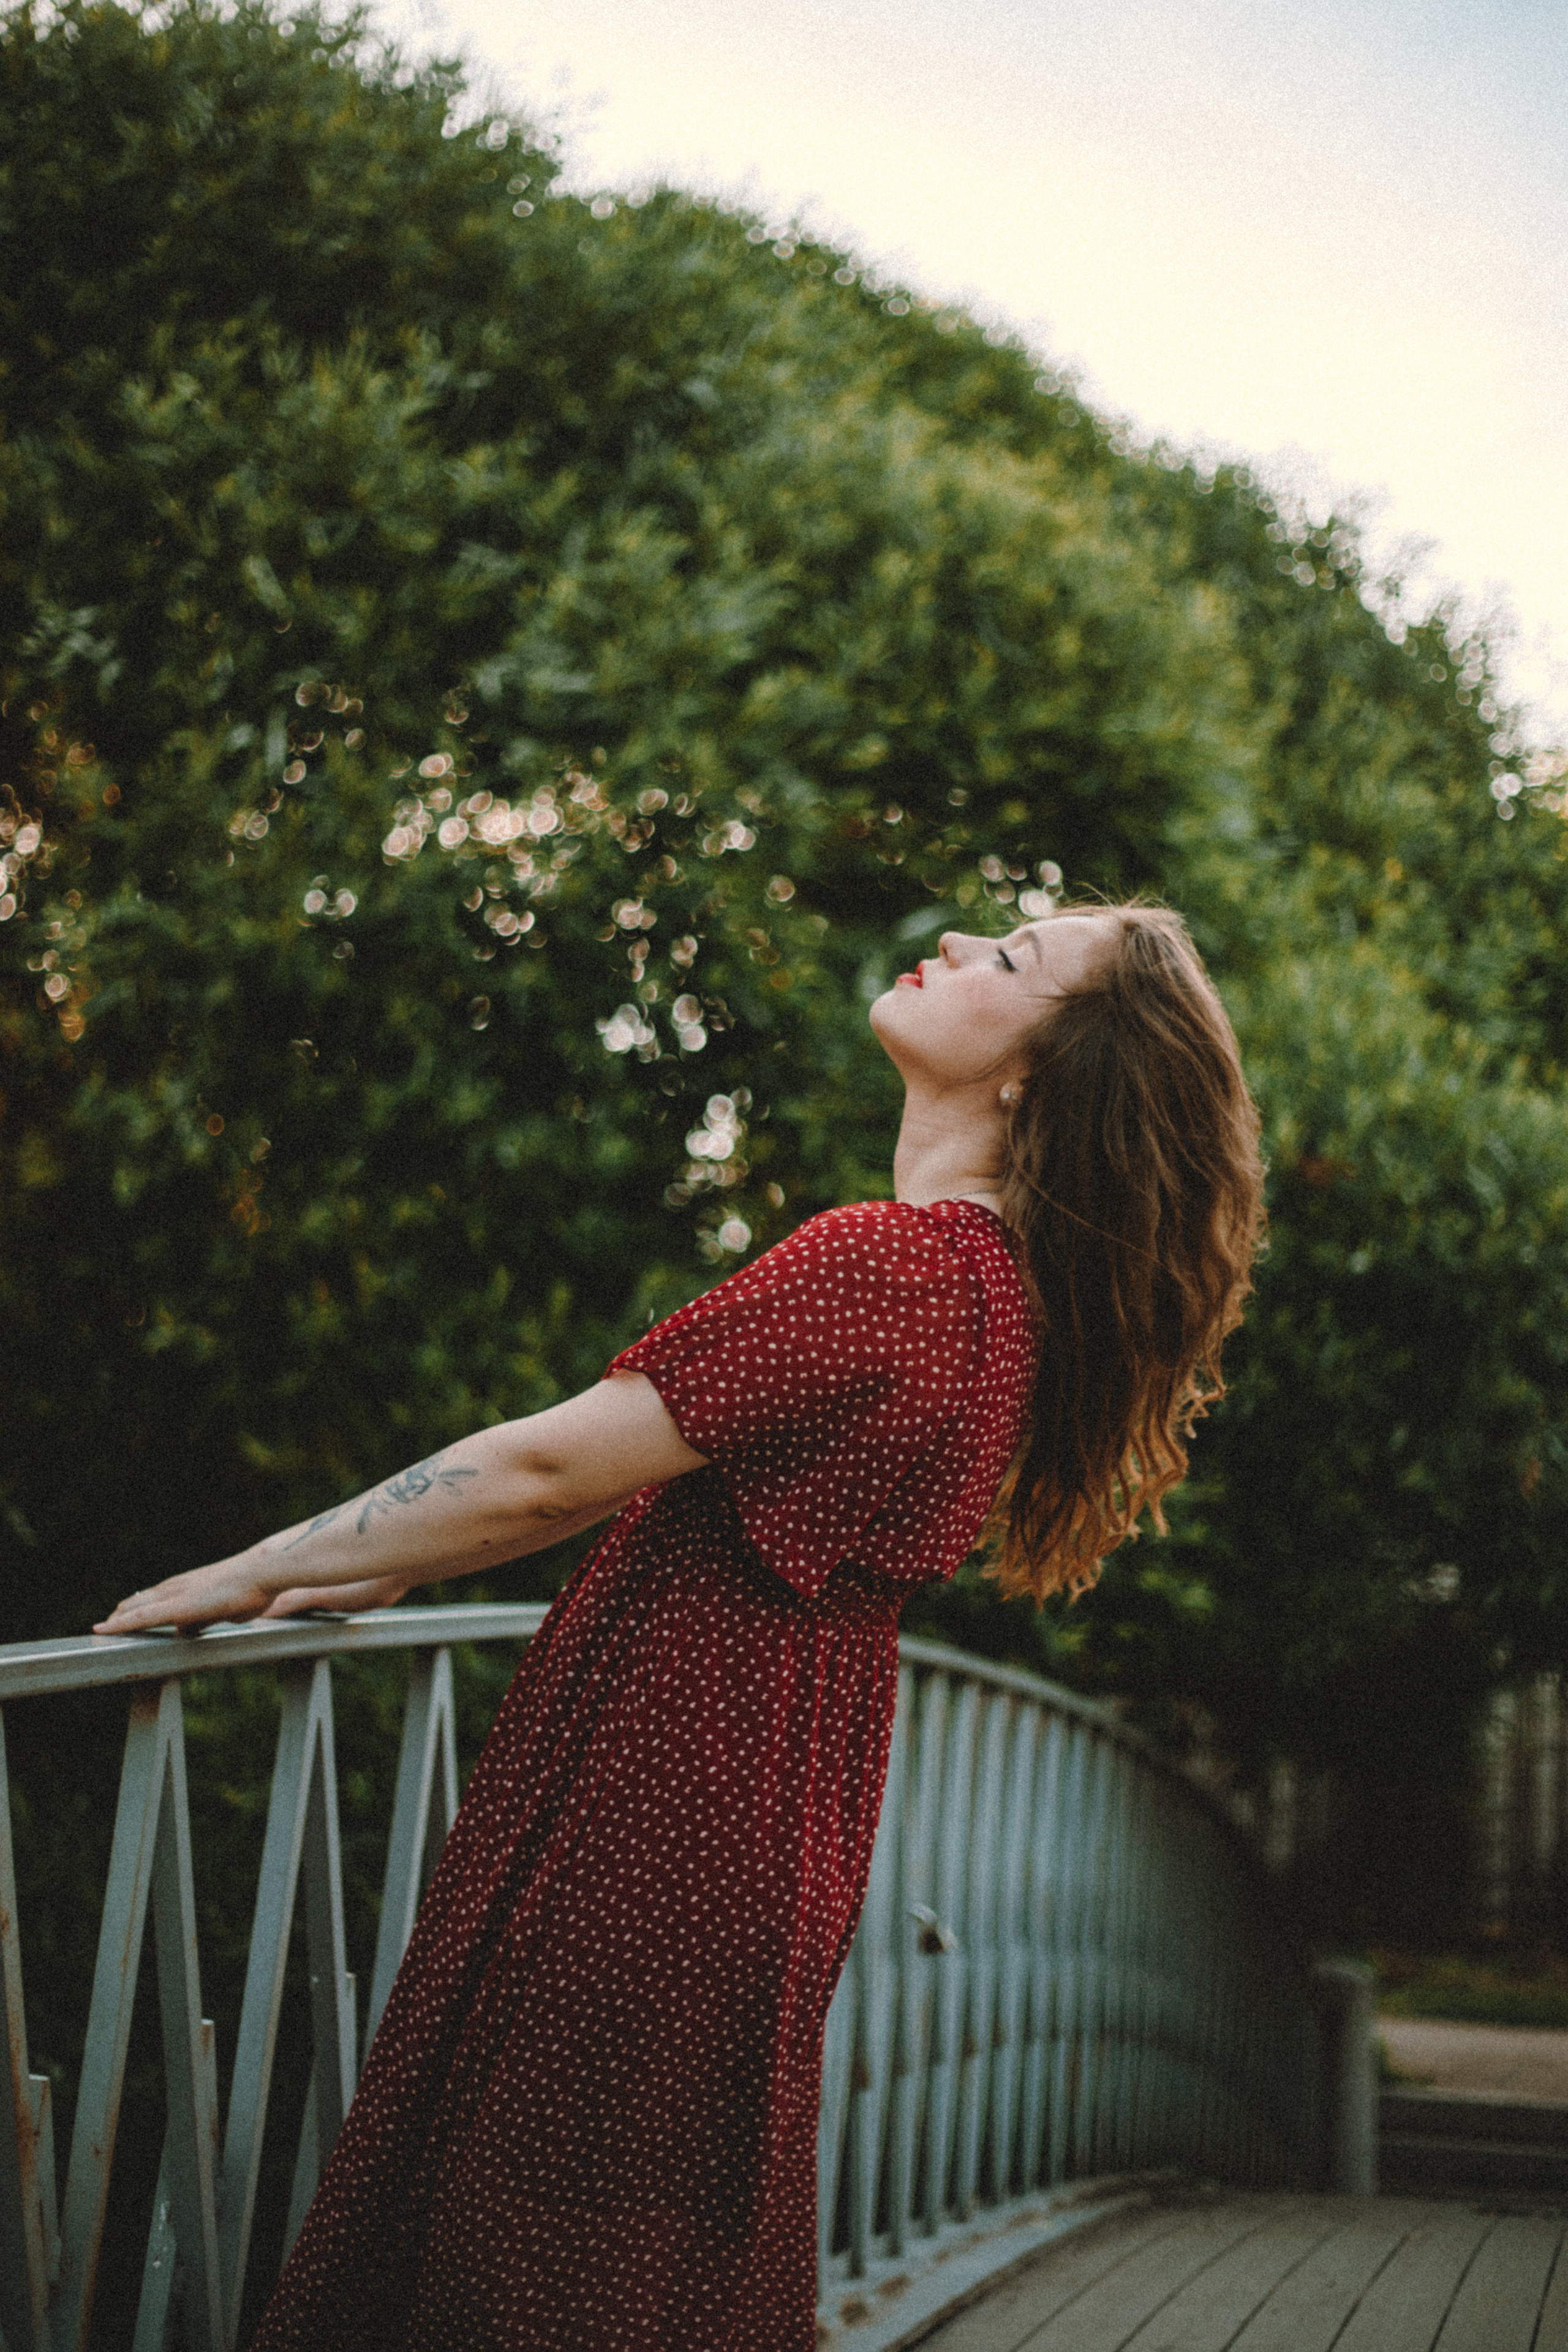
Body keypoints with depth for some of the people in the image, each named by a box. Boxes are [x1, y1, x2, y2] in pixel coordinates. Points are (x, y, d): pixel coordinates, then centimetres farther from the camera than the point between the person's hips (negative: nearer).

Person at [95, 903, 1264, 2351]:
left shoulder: (895, 1269, -21)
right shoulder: (995, 1282, 10)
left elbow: (547, 1470, -17)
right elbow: (652, 1476, 18)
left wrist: (261, 1574, -4)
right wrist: (371, 1568, 21)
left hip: (657, 1819, -9)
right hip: (761, 1815, 10)